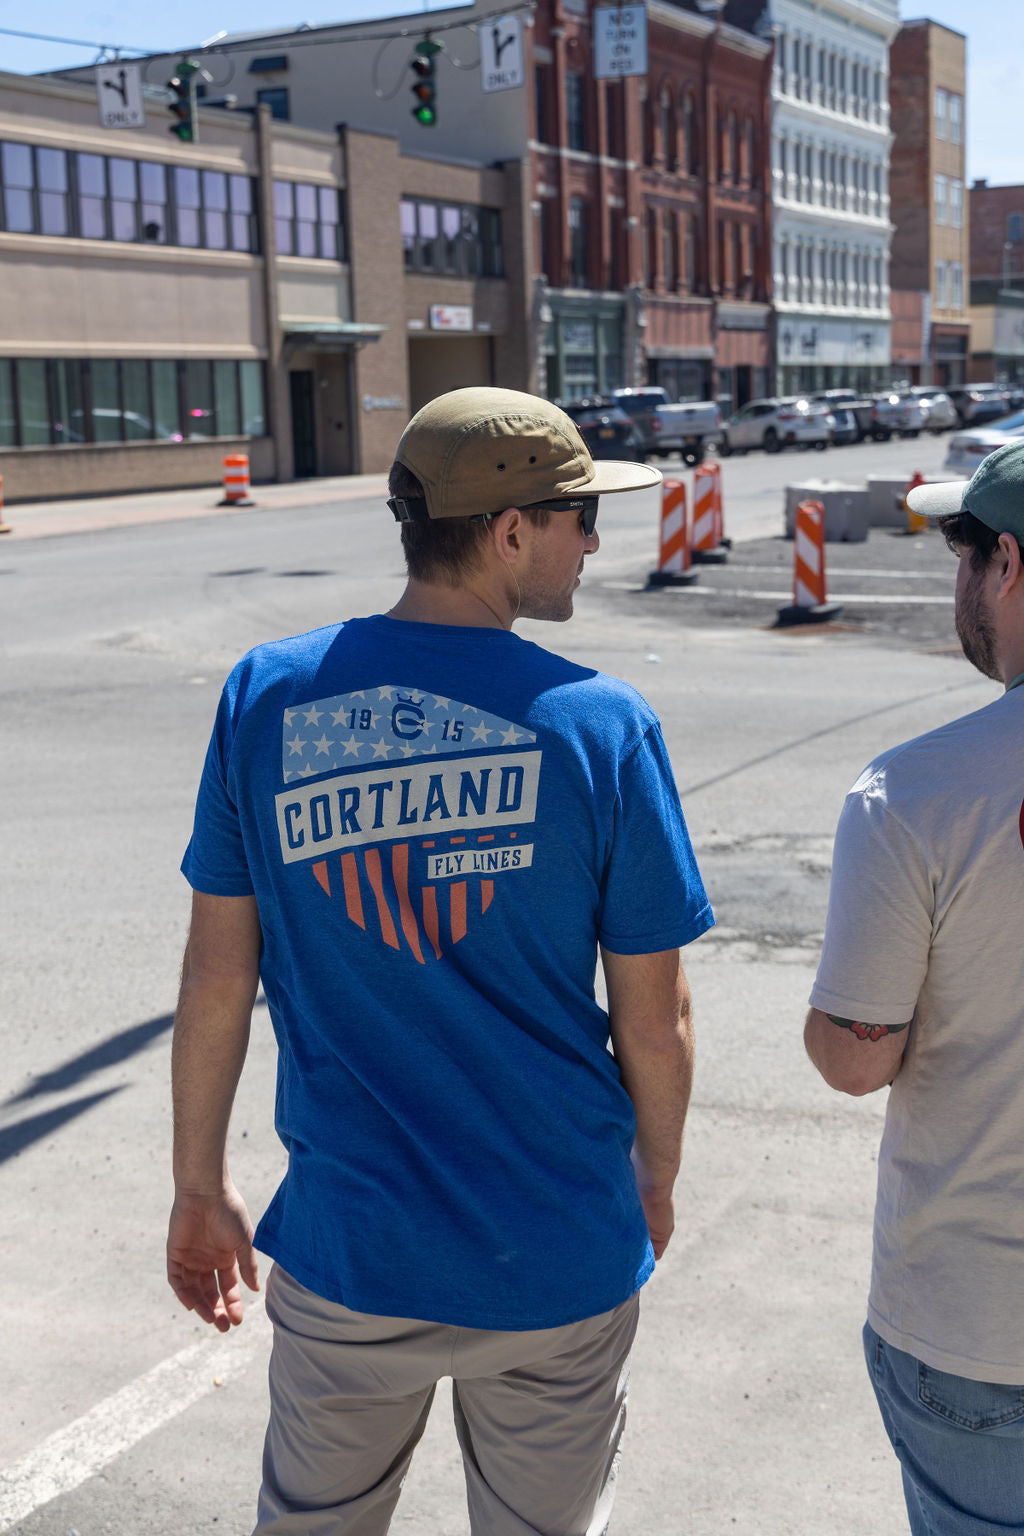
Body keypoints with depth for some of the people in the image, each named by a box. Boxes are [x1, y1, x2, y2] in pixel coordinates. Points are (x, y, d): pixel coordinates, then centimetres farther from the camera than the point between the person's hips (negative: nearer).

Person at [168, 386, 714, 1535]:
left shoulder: (265, 696, -7)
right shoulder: (600, 725, -14)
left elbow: (216, 977, -2)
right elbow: (653, 1023, -7)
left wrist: (199, 1187, 11)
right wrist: (656, 1182, 12)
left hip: (344, 1257, 2)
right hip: (556, 1264, -1)